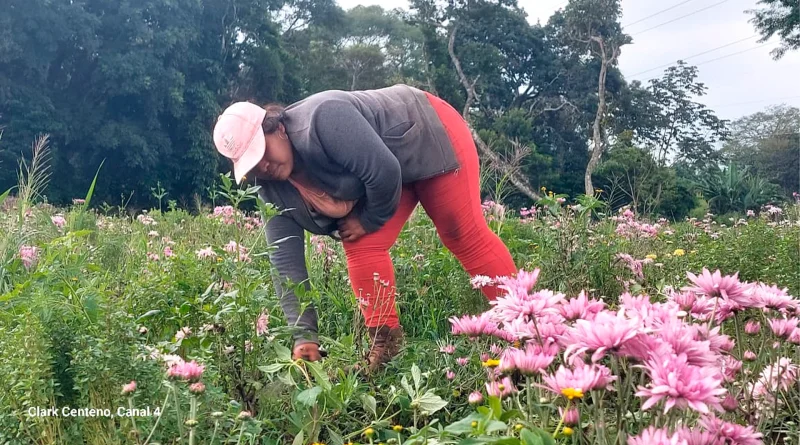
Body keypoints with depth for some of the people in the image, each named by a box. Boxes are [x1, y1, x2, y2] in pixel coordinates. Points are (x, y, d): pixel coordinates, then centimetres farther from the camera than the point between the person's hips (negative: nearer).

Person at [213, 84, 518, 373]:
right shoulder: (273, 190, -13)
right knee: (361, 248, -9)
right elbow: (285, 261, -16)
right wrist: (304, 333, -22)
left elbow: (384, 172, -37)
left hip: (429, 134, -6)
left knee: (465, 236, -4)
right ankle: (384, 340, 3)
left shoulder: (322, 119, -38)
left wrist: (369, 220, -18)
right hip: (386, 172, 6)